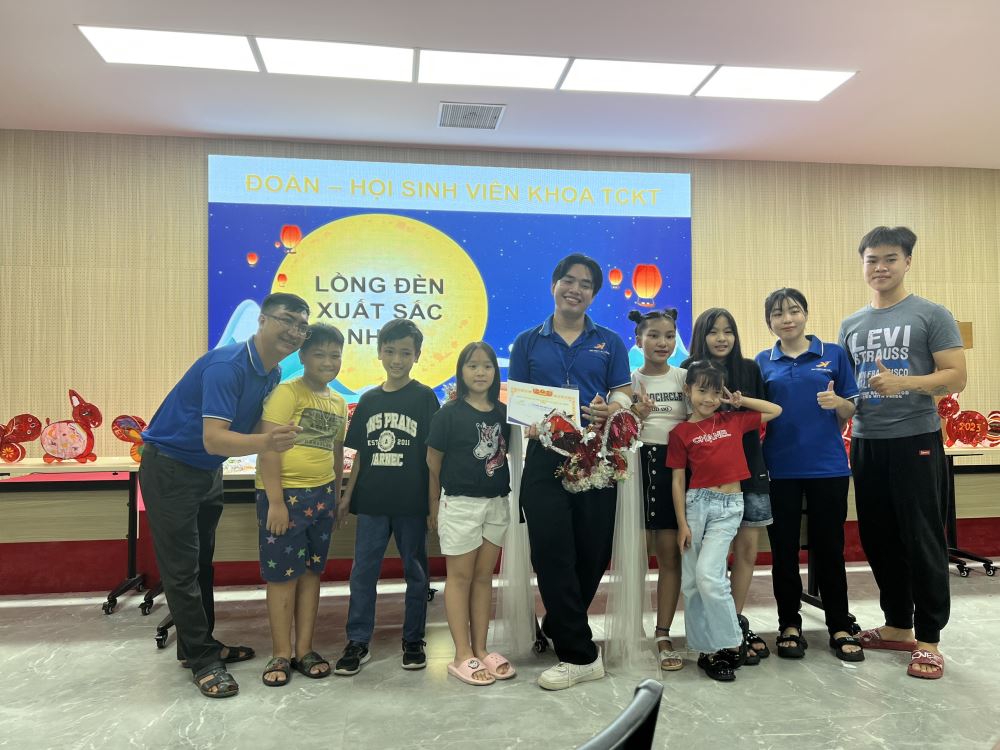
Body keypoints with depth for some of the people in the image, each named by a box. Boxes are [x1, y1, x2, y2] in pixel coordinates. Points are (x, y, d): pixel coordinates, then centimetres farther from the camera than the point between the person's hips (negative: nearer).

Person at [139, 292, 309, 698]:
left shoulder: (272, 373, -1)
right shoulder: (227, 365, -29)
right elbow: (214, 439, -37)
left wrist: (282, 435, -12)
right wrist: (266, 441, -52)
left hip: (209, 471, 9)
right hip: (169, 469, -9)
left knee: (202, 562, 17)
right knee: (182, 567, -1)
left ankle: (198, 645, 30)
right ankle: (203, 660, 8)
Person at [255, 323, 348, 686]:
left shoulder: (338, 402, 10)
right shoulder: (287, 392, -11)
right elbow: (268, 448, -16)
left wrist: (336, 496, 17)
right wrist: (275, 501, -19)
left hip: (321, 496, 6)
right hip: (285, 494, -6)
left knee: (311, 572, 12)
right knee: (282, 575, 3)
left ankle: (304, 650, 24)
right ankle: (280, 655, 17)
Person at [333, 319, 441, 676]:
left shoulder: (424, 397, -3)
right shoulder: (369, 400, 7)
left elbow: (433, 453, -4)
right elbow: (360, 454, 11)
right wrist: (347, 495, 8)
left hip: (412, 502, -3)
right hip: (371, 500, 3)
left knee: (415, 570, 10)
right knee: (363, 571, 5)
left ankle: (413, 640, 24)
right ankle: (358, 642, 18)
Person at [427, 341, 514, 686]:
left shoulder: (503, 412, 5)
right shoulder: (450, 413, -7)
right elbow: (433, 463, -4)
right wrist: (435, 507, -2)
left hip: (497, 504, 5)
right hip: (460, 503, -4)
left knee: (484, 576, 12)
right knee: (460, 576, 4)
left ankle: (480, 649, 22)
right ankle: (463, 655, 12)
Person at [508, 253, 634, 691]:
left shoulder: (609, 343, 13)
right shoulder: (528, 343, 11)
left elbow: (623, 394, 7)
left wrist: (611, 409, -16)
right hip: (544, 457, -1)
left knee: (593, 553, 5)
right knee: (552, 554, -5)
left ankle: (558, 629, 28)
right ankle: (581, 655, 7)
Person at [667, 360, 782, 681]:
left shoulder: (733, 420, 8)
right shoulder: (681, 432, 2)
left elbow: (776, 410, 18)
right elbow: (678, 480, 1)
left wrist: (740, 400, 9)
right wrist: (682, 523, -2)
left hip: (729, 505, 0)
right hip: (696, 502, 1)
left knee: (708, 575, -15)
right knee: (691, 581, 3)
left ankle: (733, 642, 4)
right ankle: (708, 650, 17)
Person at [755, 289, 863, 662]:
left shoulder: (833, 354, 4)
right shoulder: (762, 362, 6)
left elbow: (850, 411, 5)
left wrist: (837, 402, -16)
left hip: (827, 466, -1)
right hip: (779, 468, 1)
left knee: (829, 549, 6)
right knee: (783, 550, 8)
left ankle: (840, 627, 21)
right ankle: (789, 625, 22)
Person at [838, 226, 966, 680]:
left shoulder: (931, 315, -3)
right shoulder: (850, 325, 12)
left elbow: (956, 377, -10)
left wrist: (902, 383, -25)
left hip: (915, 441, -5)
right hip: (866, 443, 6)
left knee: (922, 540, 0)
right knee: (879, 539, 12)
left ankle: (928, 639, 12)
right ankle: (898, 625, 28)